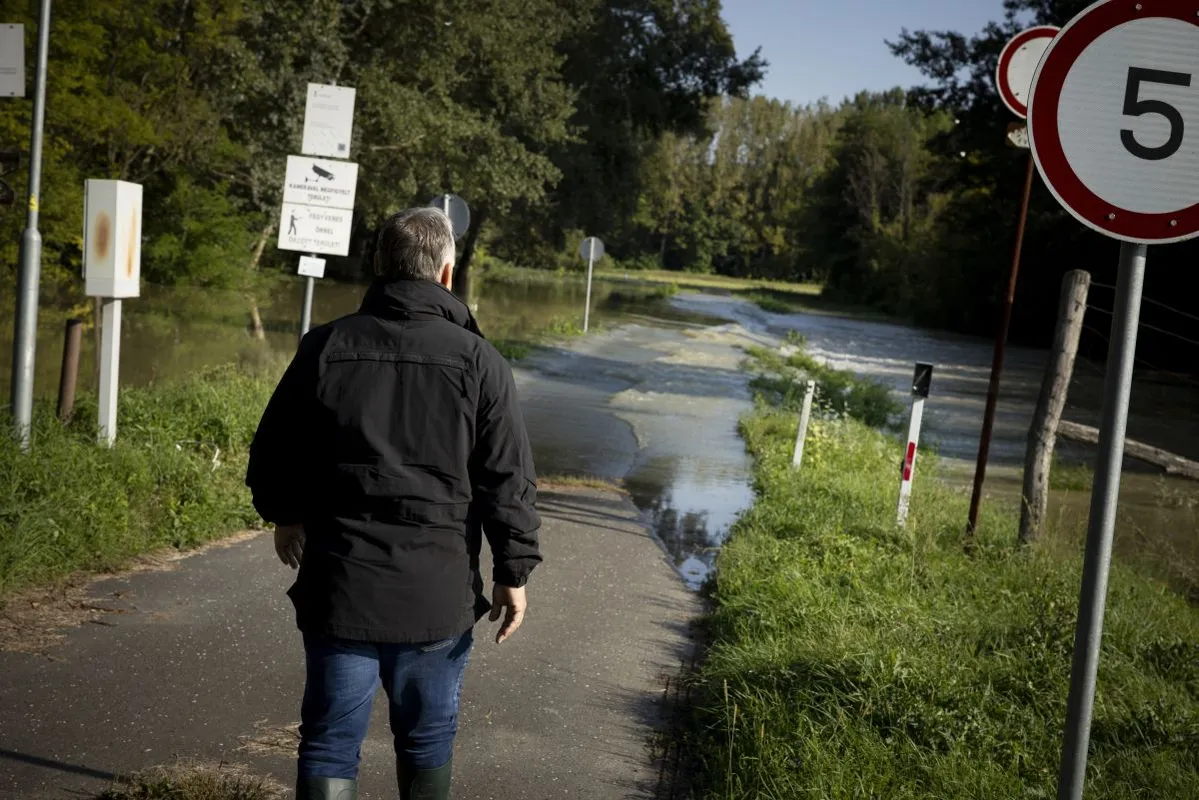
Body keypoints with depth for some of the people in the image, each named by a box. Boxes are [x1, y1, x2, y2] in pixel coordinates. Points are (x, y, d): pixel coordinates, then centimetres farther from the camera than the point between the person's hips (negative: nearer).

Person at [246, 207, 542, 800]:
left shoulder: (325, 347, -1)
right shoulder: (477, 360, -6)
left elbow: (272, 452, 7)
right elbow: (508, 480, -6)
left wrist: (285, 516, 26)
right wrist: (513, 572, 4)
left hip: (336, 583, 1)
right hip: (437, 592, -1)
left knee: (330, 741, 8)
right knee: (427, 741, 17)